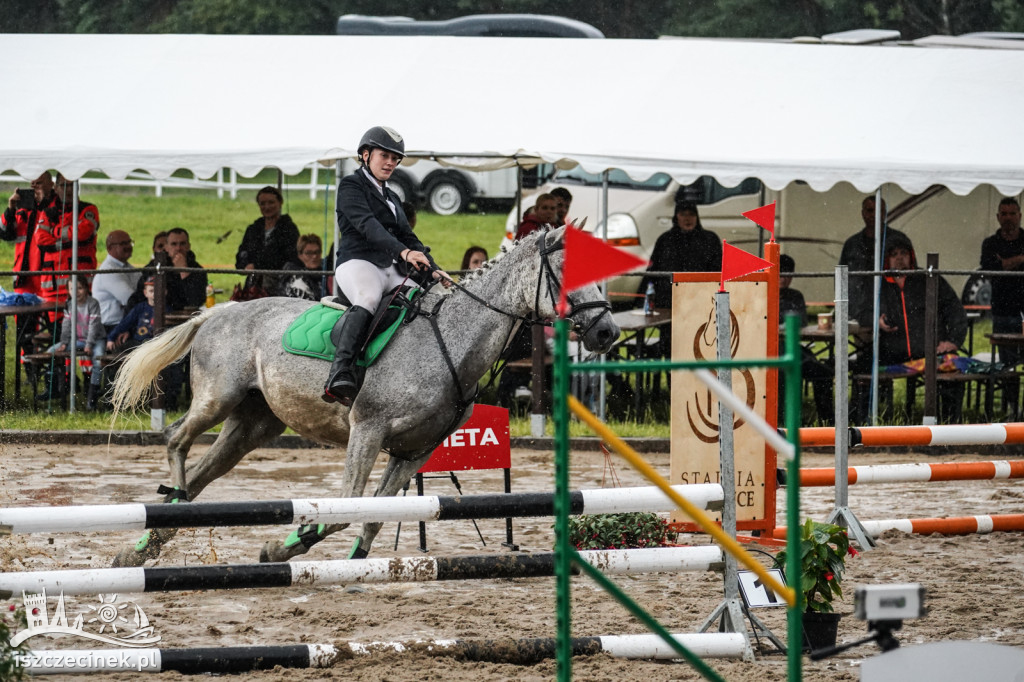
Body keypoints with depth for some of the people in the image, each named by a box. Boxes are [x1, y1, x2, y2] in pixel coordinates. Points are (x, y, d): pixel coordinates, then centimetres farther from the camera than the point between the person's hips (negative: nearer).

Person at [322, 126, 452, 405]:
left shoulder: (392, 198, 29)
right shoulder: (351, 185, 3)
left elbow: (408, 237, 27)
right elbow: (367, 225, -14)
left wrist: (433, 269, 9)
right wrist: (403, 252, -28)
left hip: (393, 270, 9)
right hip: (358, 262, -9)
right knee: (368, 298, -39)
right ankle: (340, 373, -53)